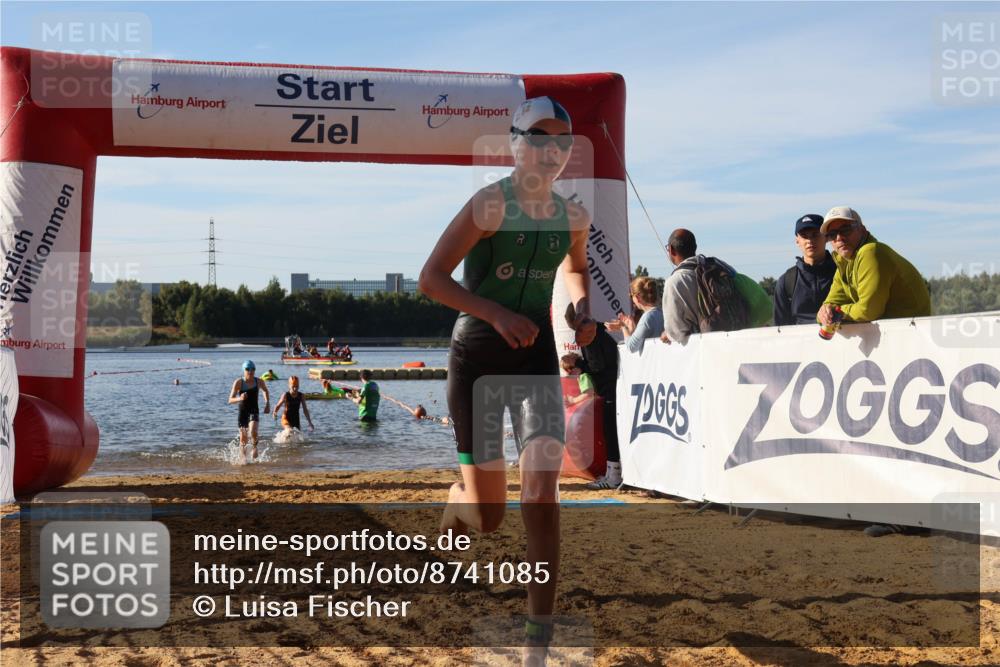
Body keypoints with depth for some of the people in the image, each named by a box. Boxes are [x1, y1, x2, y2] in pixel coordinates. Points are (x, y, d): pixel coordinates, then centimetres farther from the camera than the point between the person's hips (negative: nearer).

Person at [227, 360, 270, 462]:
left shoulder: (259, 382, -4)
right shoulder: (238, 382, -9)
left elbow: (265, 391, 21)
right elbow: (230, 400, -10)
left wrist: (267, 403, 10)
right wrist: (239, 398, -30)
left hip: (254, 411, 0)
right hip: (242, 412, 0)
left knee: (253, 431, -26)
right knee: (243, 439, 3)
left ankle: (255, 447, 4)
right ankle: (243, 459, 22)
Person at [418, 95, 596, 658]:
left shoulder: (573, 216, 2)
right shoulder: (492, 204, -14)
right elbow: (431, 279, -16)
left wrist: (583, 307, 3)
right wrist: (496, 314, -26)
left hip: (537, 357, 3)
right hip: (477, 357, -3)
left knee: (541, 493, -14)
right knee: (488, 514, 5)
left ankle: (540, 638, -7)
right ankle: (454, 511, 47)